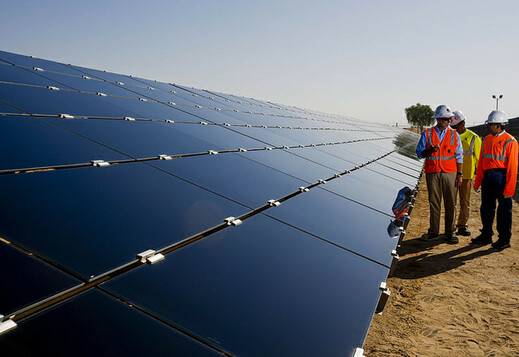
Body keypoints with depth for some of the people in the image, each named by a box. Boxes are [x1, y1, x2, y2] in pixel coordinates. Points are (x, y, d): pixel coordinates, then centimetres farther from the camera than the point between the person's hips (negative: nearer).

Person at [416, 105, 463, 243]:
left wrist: (459, 174, 1)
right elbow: (419, 152, 4)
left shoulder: (454, 135, 7)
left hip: (450, 173, 0)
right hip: (432, 173, 0)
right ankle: (433, 231, 14)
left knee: (451, 203, 1)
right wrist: (431, 150, -17)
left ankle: (450, 232, 12)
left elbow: (459, 156, 8)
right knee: (434, 203, 5)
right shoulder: (427, 134, 5)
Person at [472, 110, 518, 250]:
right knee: (486, 207, 12)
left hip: (502, 176, -7)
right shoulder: (487, 139, 12)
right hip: (487, 176, 7)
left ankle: (504, 239, 12)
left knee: (504, 208, 1)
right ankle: (486, 236, 24)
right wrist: (477, 182, 12)